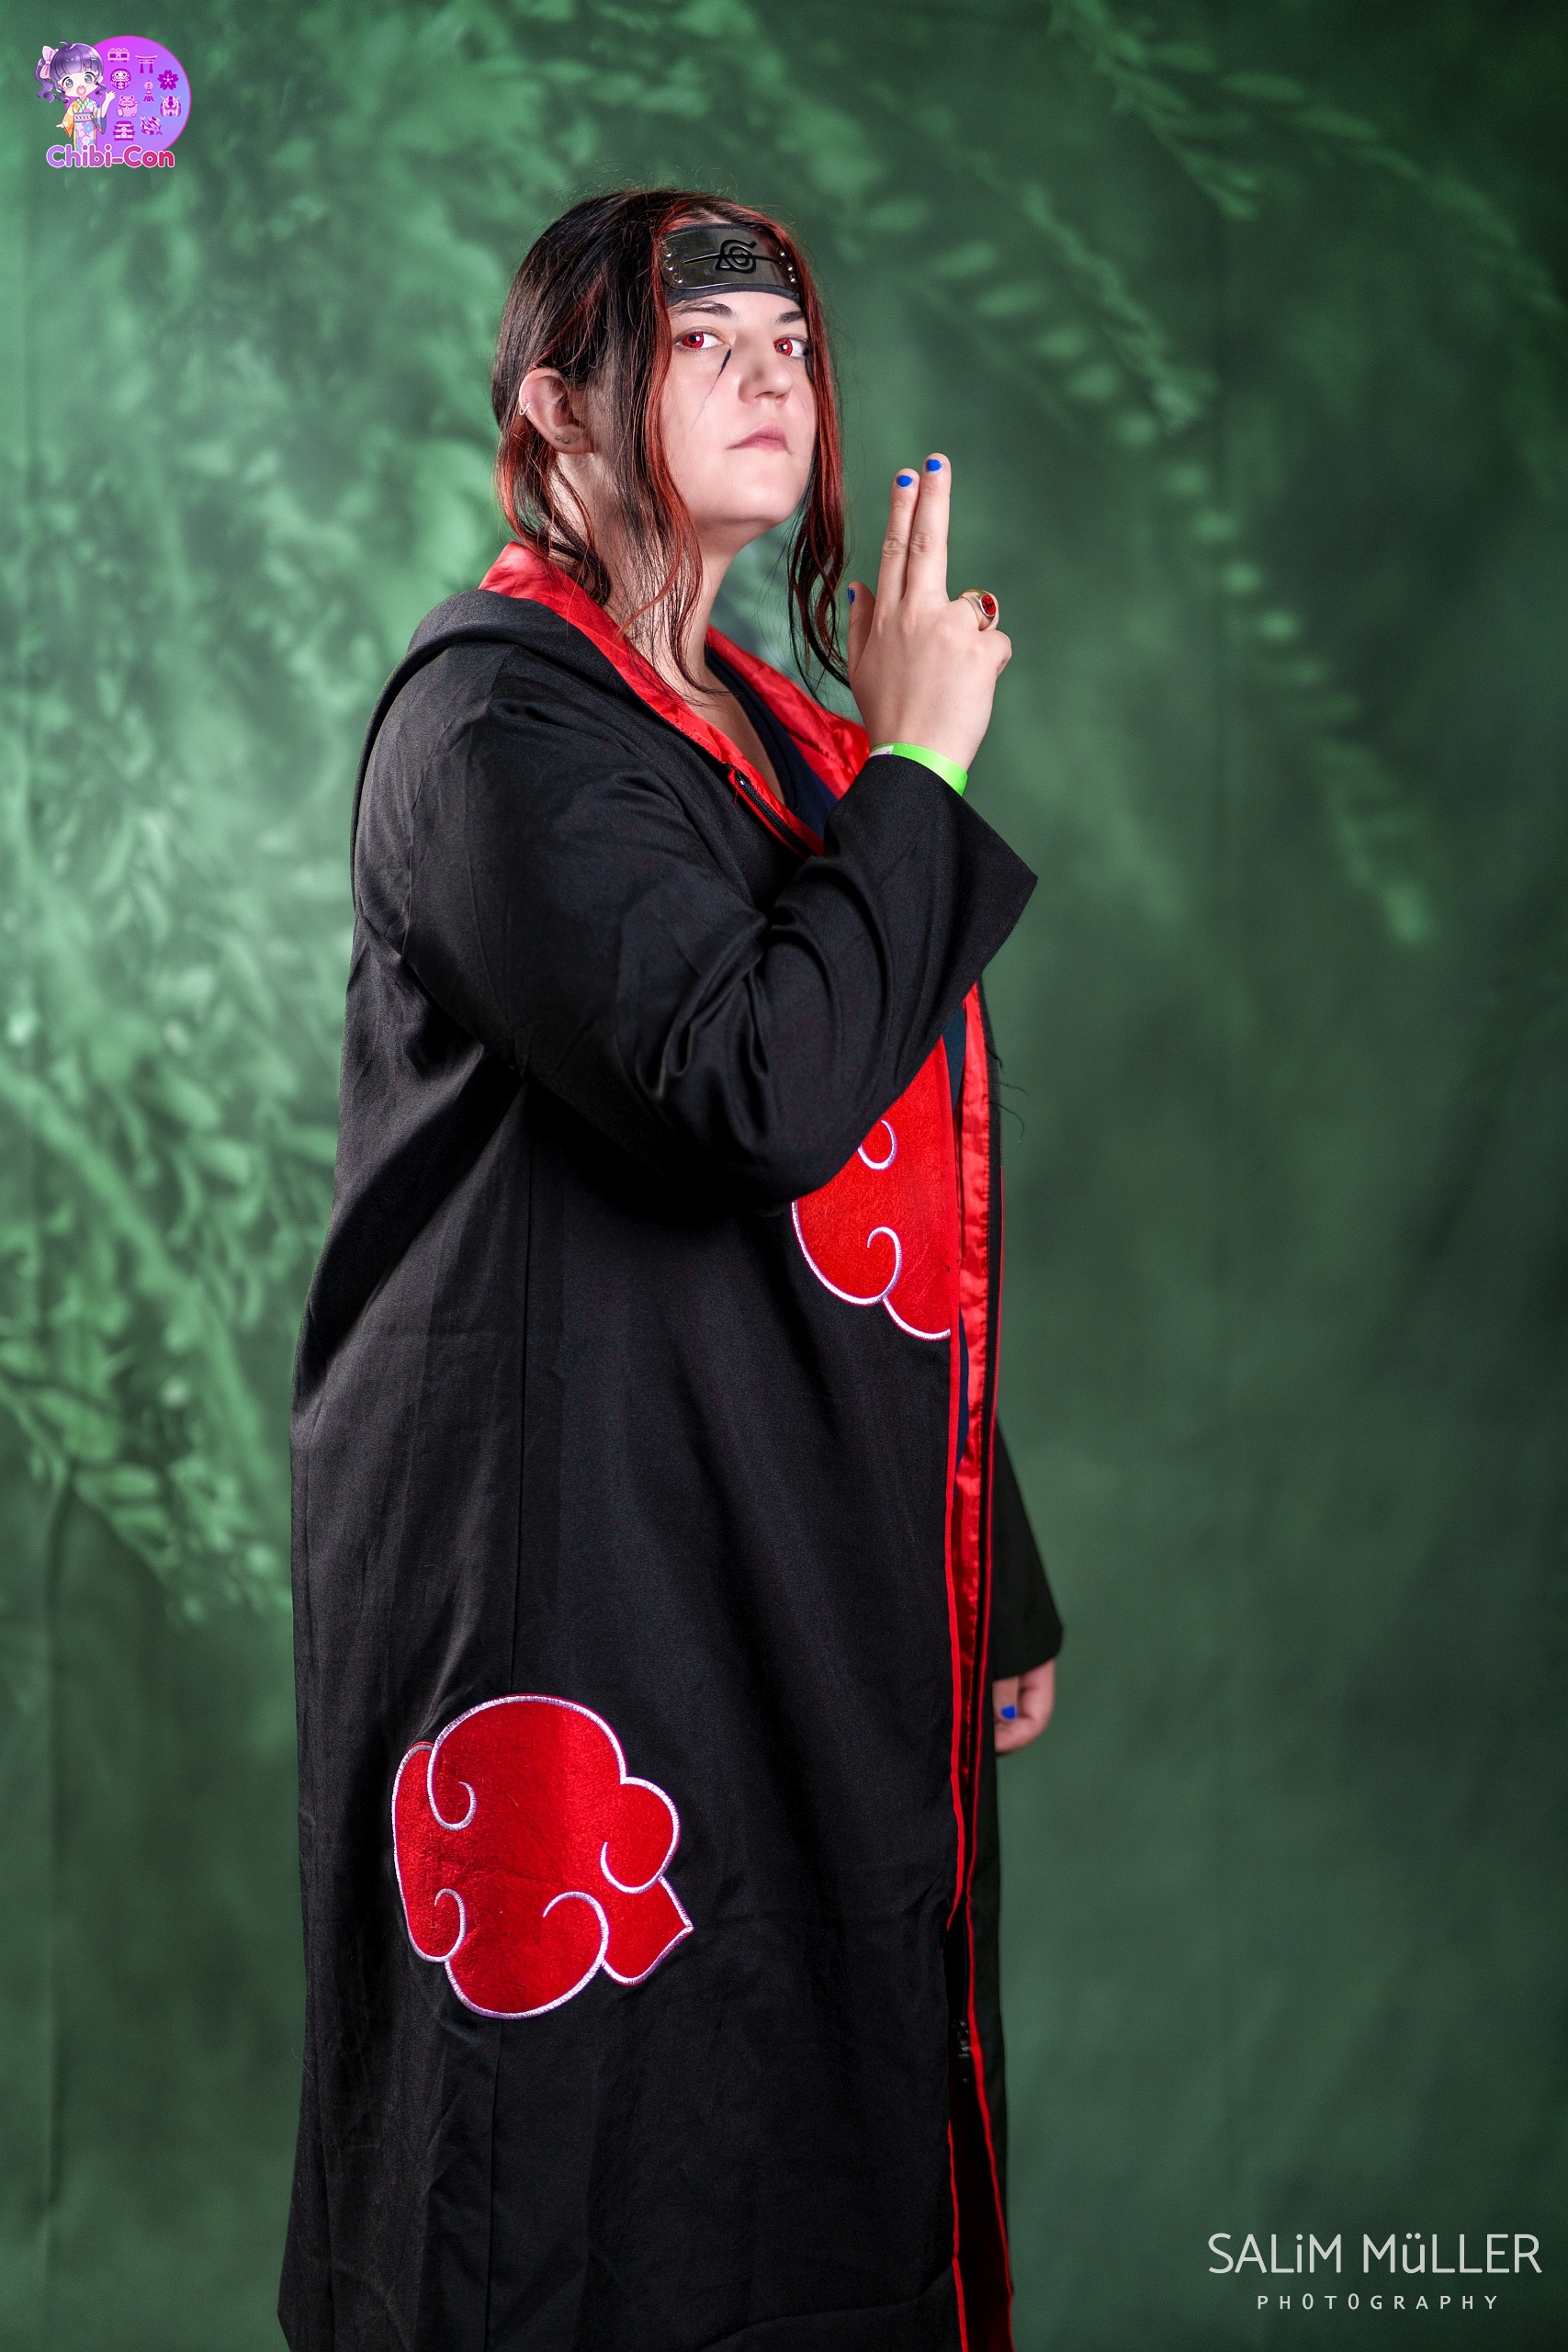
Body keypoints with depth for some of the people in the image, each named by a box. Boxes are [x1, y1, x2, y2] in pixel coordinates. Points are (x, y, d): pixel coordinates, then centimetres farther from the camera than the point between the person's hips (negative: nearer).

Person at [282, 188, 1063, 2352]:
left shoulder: (769, 733, 15)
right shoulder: (500, 713, -11)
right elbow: (753, 1094, -26)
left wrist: (994, 1577, 16)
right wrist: (918, 769, -14)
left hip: (817, 1583, 8)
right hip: (589, 1563, -8)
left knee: (816, 2145, 15)